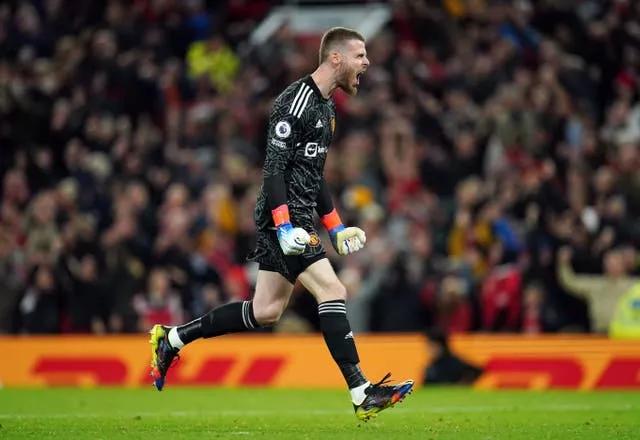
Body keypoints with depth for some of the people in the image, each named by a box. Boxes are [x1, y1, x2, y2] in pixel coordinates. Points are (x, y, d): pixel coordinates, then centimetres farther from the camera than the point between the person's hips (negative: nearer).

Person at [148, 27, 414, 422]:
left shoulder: (327, 107, 17)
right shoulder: (297, 101, -15)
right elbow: (274, 167, -19)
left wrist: (336, 228, 22)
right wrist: (285, 226, -26)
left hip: (298, 218, 10)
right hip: (283, 216, -10)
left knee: (266, 312, 11)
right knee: (332, 291, -15)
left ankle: (172, 339, 22)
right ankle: (363, 395, -15)